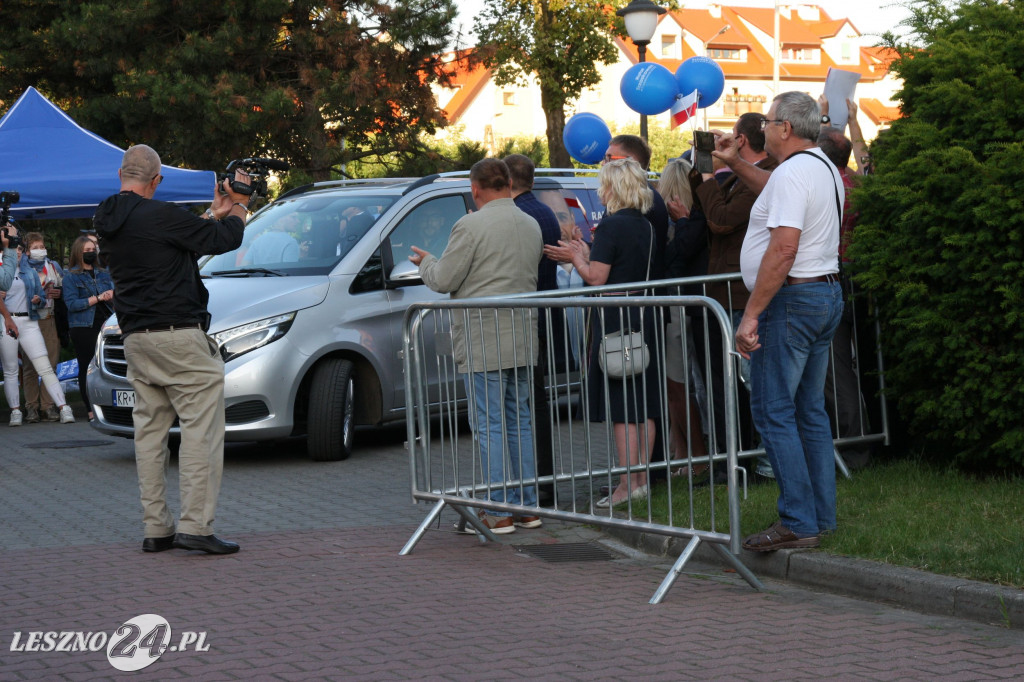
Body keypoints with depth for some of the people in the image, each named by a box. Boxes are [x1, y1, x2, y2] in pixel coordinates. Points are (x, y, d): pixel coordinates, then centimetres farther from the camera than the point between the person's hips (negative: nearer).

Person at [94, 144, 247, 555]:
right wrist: (238, 206, 12)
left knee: (149, 431, 10)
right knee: (201, 429, -5)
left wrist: (216, 213, 23)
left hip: (134, 337, 8)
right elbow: (223, 240, -7)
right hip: (179, 336, -8)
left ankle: (155, 528, 11)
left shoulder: (107, 223, 11)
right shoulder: (159, 215, -14)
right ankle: (195, 525, -10)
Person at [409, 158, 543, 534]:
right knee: (519, 420, 14)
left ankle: (499, 511, -3)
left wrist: (425, 261, 11)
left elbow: (444, 281, -11)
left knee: (490, 425, -3)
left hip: (484, 341, -7)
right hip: (523, 338, 7)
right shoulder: (531, 226, 11)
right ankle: (528, 506, 16)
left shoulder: (471, 226, -12)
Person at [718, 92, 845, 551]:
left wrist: (751, 315, -24)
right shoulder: (825, 168, 15)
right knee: (810, 410, 13)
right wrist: (734, 164, 39)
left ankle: (798, 523, -8)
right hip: (827, 293, 10)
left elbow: (783, 250, -25)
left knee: (773, 412, -7)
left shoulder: (792, 173, -16)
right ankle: (821, 516, 16)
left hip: (791, 300, -10)